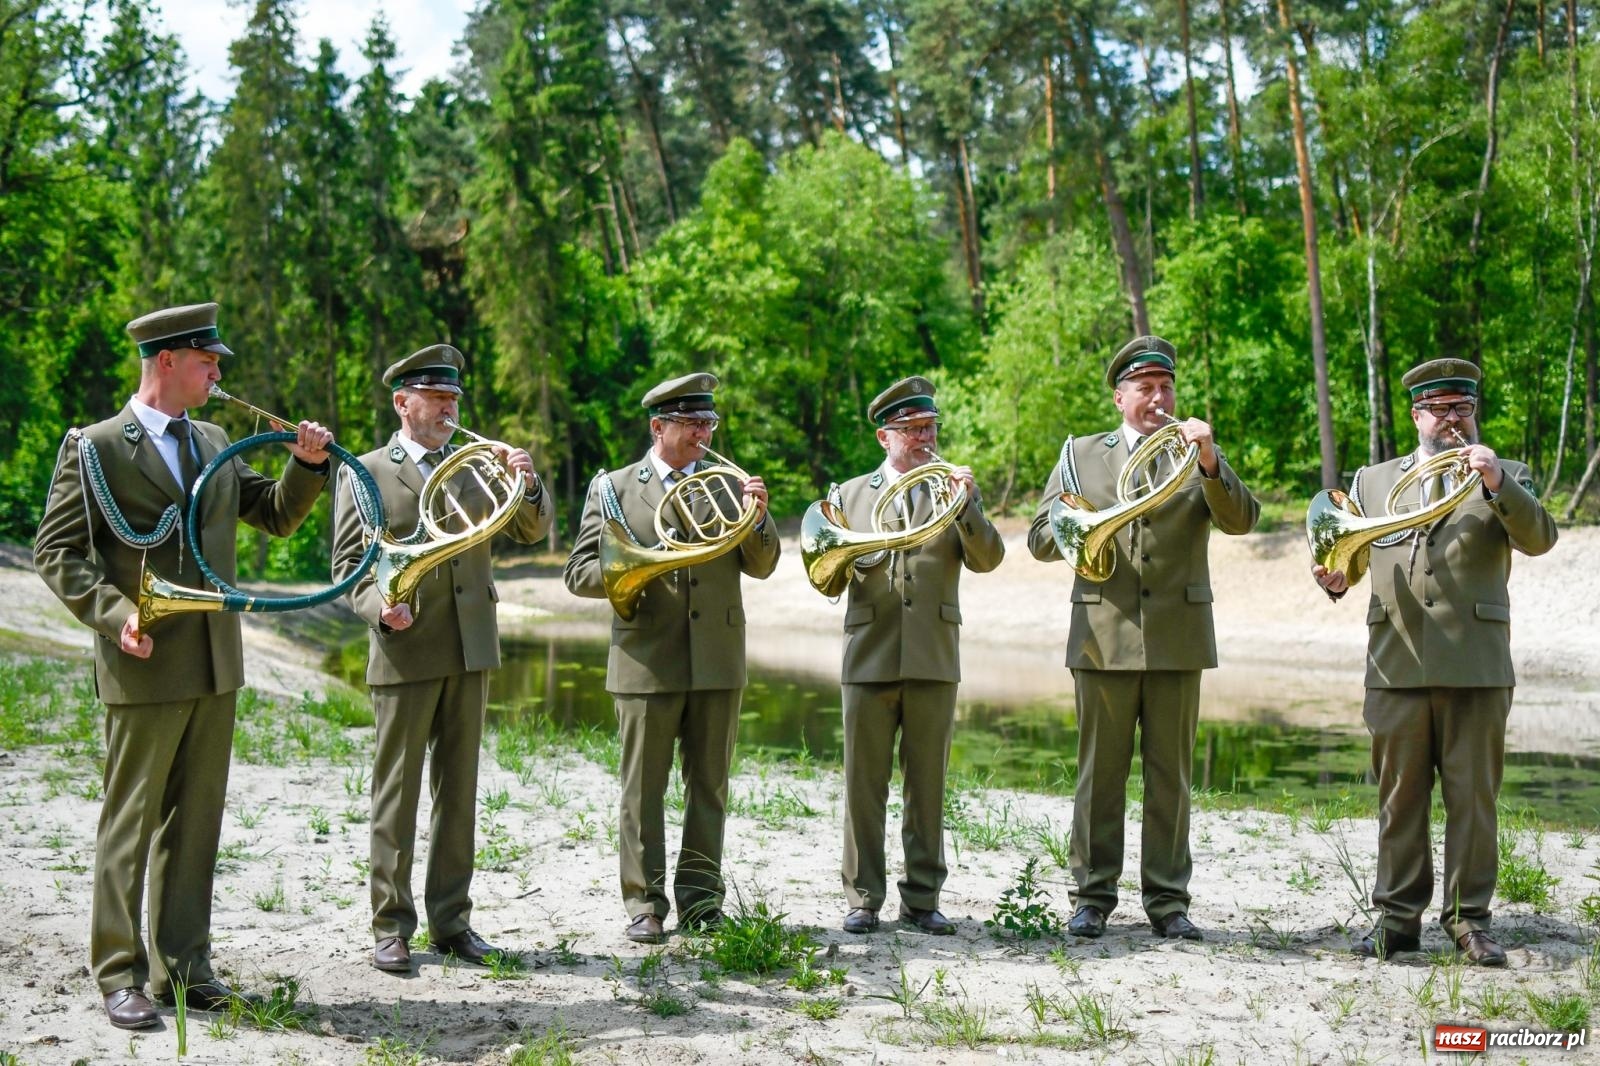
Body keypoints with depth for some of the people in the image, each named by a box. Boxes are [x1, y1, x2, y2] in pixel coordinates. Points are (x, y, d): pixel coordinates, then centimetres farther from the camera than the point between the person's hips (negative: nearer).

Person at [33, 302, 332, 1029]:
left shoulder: (213, 444, 13)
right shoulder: (95, 448, -5)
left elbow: (277, 515, 17)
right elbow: (56, 550, -7)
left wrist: (308, 464, -1)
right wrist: (113, 612, -20)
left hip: (215, 667, 6)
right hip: (144, 668, -6)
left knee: (195, 822, 11)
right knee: (130, 825, 2)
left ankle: (183, 966, 21)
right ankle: (120, 976, 11)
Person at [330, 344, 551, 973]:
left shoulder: (473, 467, 14)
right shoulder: (366, 473, 1)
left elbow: (531, 530, 10)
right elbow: (348, 565, -2)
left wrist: (527, 484, -10)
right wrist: (380, 608, -20)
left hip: (470, 652, 4)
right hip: (405, 653, -4)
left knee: (459, 791, 8)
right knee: (396, 795, 1)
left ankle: (451, 920, 16)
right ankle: (391, 927, 8)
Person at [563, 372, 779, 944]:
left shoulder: (726, 484, 11)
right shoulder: (613, 488, 3)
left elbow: (761, 566, 8)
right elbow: (580, 573, 0)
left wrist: (756, 519, -11)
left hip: (718, 661, 3)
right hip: (647, 661, -2)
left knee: (709, 785, 8)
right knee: (643, 789, 2)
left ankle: (700, 897, 17)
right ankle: (645, 906, 9)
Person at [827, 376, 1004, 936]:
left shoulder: (954, 490, 12)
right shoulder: (850, 494, 12)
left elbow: (987, 559, -2)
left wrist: (967, 504, -16)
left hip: (934, 659, 0)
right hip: (869, 656, 0)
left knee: (927, 783, 4)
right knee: (864, 784, 1)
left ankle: (922, 899, 12)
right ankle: (862, 899, 9)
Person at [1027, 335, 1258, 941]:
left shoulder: (1197, 453, 11)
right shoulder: (1081, 454, 12)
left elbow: (1241, 520, -5)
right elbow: (1040, 540, 7)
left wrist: (1209, 462, -20)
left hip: (1178, 635, 0)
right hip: (1104, 634, 0)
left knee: (1170, 774, 4)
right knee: (1100, 772, 3)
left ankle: (1167, 899, 10)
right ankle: (1093, 896, 10)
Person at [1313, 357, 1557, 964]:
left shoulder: (1505, 478, 11)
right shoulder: (1373, 480, 17)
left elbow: (1538, 539, -6)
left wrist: (1496, 484, -21)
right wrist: (1335, 577, -10)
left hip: (1476, 666, -1)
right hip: (1396, 665, 2)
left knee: (1473, 796, 1)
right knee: (1399, 798, 5)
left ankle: (1469, 919, 9)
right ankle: (1398, 917, 12)